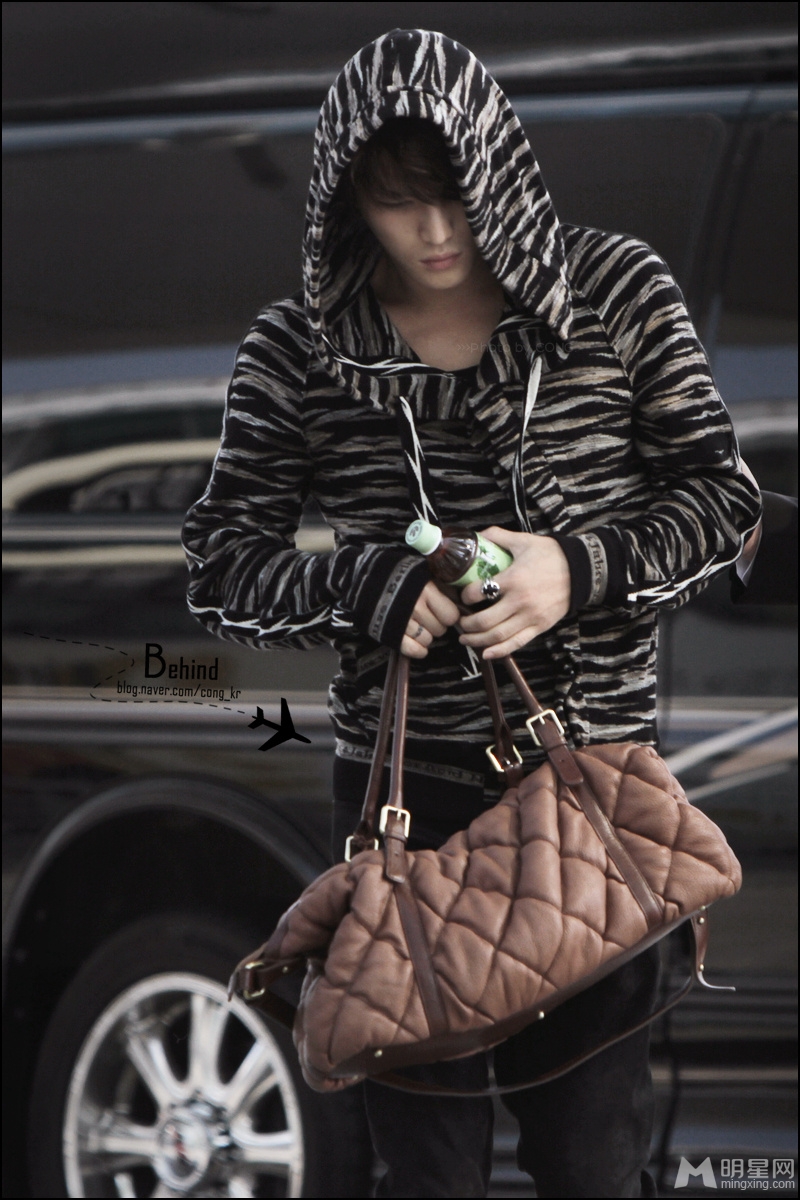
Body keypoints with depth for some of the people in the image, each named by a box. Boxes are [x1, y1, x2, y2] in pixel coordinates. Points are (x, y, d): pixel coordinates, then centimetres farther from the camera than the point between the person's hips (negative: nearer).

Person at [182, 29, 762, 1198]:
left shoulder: (617, 292, -1)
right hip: (407, 793, 0)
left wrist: (582, 569, -15)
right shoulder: (296, 351, -1)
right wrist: (370, 588, -15)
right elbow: (222, 570, 4)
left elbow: (721, 498, 3)